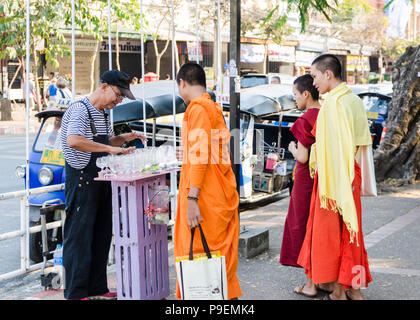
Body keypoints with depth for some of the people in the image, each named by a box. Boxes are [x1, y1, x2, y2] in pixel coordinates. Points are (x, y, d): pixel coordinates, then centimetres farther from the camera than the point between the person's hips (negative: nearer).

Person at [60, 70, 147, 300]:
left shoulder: (102, 113, 16)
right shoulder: (80, 109, -13)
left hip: (101, 181, 9)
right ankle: (76, 294, 2)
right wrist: (109, 148, -30)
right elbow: (73, 141, -30)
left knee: (101, 236, 12)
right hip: (81, 180, -9)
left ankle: (97, 289, 21)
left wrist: (123, 138, 10)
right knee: (79, 237, -4)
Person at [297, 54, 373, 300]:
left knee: (330, 232, 2)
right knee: (350, 228, 15)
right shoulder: (355, 100, 9)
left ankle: (337, 292, 9)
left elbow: (331, 148, -21)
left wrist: (328, 187, -19)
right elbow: (363, 141, 13)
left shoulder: (332, 103, -17)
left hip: (333, 176, -9)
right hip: (352, 174, 9)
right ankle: (354, 288, 22)